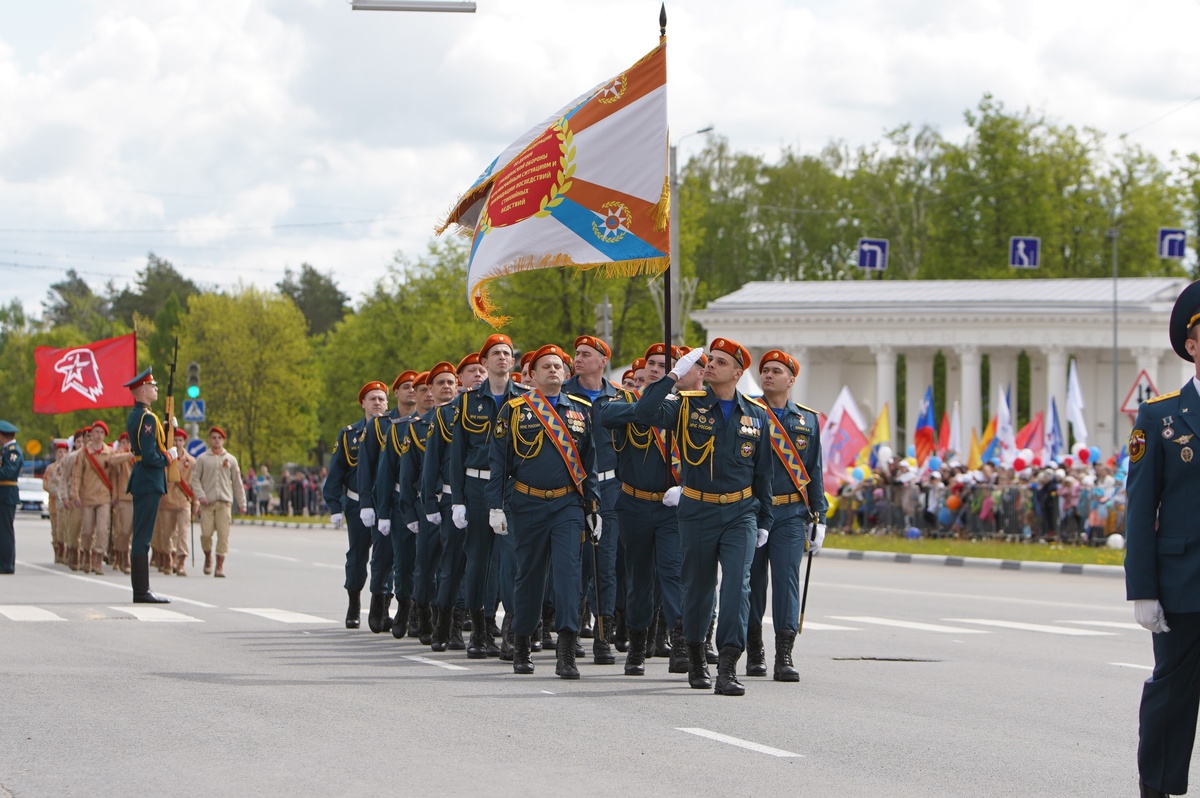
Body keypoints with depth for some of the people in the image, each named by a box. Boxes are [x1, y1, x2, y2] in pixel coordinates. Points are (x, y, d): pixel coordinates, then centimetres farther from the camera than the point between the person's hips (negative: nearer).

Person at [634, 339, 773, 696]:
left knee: (738, 583, -15)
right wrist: (674, 375, -21)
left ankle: (728, 666, -20)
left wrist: (764, 521, 13)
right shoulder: (687, 405, -1)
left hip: (741, 513, 1)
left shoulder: (755, 416, 6)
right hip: (698, 513, -1)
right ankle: (696, 660, 29)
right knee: (698, 587, 9)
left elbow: (762, 472, 14)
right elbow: (645, 413, -20)